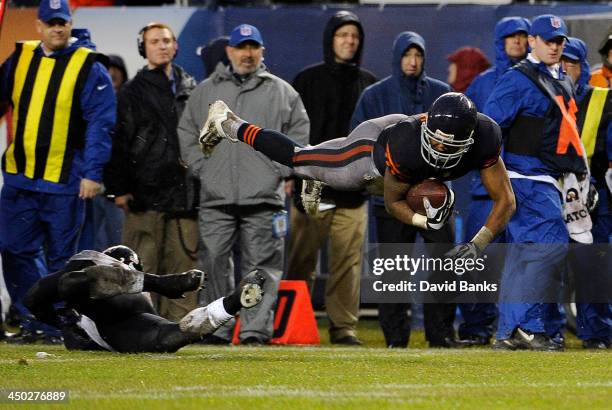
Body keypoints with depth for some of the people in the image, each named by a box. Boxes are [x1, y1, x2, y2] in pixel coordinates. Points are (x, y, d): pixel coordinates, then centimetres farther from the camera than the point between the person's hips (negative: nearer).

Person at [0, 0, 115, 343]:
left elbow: (100, 123, -8)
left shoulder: (89, 67, -5)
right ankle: (36, 321, 14)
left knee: (60, 258, 2)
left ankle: (56, 325, 11)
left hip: (65, 182, -5)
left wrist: (92, 173, -15)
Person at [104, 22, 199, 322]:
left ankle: (181, 321, 4)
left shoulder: (191, 89, 16)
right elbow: (119, 141, 2)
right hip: (146, 191, -3)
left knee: (184, 261, 1)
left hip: (186, 191, 3)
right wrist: (119, 188, -5)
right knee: (142, 264, -5)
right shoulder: (133, 92, 6)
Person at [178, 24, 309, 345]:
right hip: (216, 198, 2)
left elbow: (299, 133, 10)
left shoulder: (281, 92, 9)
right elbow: (187, 132, 17)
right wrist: (201, 166, 5)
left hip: (263, 198, -1)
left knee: (261, 266, -4)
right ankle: (218, 328, 7)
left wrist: (281, 170, 0)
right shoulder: (206, 90, 13)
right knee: (215, 263, 0)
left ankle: (256, 328, -3)